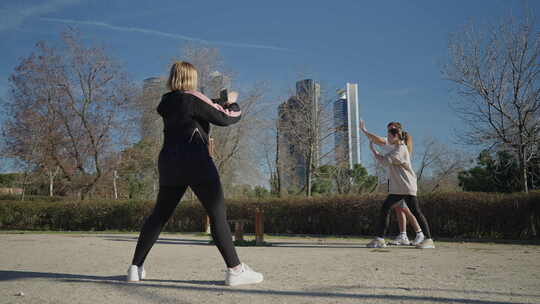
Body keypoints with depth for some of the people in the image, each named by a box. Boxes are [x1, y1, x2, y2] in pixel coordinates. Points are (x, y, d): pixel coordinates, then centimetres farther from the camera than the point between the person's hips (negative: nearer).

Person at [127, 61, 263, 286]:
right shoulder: (193, 99, -6)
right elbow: (223, 119, -6)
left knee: (159, 215, 14)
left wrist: (219, 102, 26)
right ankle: (235, 270, -4)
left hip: (169, 162, 7)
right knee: (218, 215, -4)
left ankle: (136, 267, 16)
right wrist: (232, 103, 14)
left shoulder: (167, 103, 14)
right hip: (196, 162, -7)